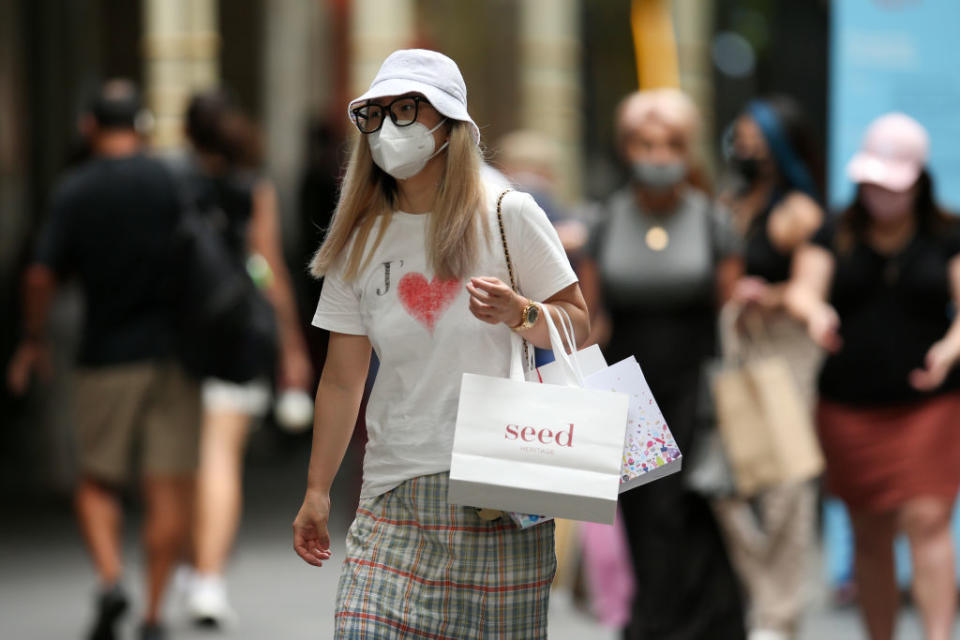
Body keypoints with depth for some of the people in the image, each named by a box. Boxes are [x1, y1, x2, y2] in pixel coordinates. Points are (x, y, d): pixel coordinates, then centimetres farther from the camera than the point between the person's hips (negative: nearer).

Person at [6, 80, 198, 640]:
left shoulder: (75, 191, -4)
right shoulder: (172, 184, -3)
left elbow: (43, 277, -8)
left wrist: (33, 342, 8)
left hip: (107, 356, 0)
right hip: (173, 351, 0)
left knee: (98, 483, 13)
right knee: (171, 491, 4)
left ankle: (111, 577, -11)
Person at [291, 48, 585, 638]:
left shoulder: (508, 215, 1)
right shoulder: (359, 242, 11)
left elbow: (578, 326, 5)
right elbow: (342, 380, 14)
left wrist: (519, 314, -16)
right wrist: (317, 491, 12)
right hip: (396, 495, 2)